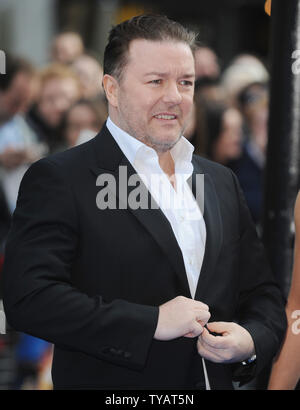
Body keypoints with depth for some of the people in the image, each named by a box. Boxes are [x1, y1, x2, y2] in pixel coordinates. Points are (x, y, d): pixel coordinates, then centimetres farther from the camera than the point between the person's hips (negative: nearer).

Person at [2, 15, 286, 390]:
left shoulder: (221, 181, 9)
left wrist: (252, 341, -9)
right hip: (112, 388, -5)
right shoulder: (58, 179, -10)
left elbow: (262, 294, 13)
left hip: (216, 379, 5)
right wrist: (152, 323, -23)